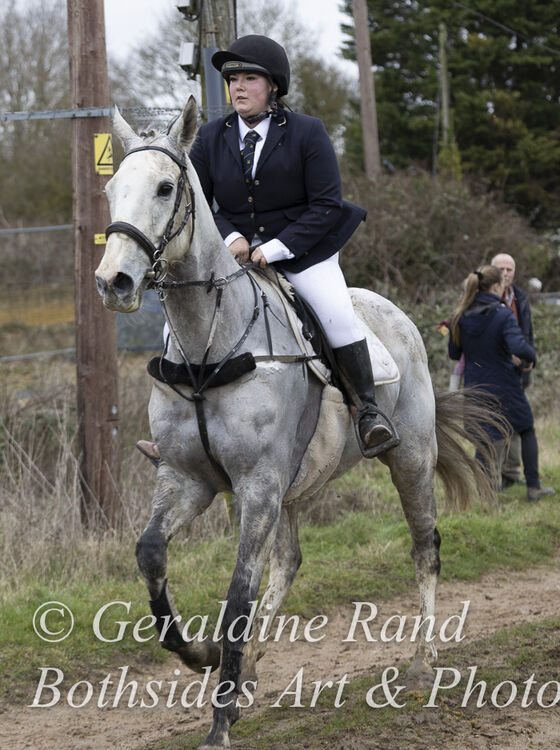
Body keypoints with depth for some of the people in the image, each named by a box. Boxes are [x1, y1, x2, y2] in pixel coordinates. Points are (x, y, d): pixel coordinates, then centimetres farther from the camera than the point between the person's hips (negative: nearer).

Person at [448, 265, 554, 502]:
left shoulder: (462, 317, -2)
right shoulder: (503, 315, -19)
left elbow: (454, 353, 6)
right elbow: (519, 347, -31)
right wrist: (531, 358, -10)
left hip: (476, 387, 4)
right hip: (504, 388, -4)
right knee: (527, 431, 17)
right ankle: (533, 487, 19)